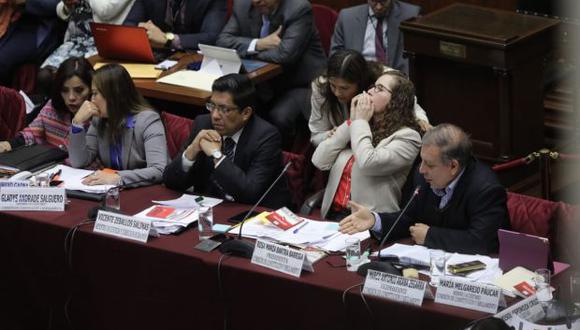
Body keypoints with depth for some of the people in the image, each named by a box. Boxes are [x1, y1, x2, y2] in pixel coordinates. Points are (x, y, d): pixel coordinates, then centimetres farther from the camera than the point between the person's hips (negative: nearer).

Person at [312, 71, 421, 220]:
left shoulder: (407, 136, 0)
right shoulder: (356, 127, 19)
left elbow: (367, 164, -16)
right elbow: (319, 161, 9)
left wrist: (360, 122, -2)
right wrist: (351, 122, 7)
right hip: (332, 214, 6)